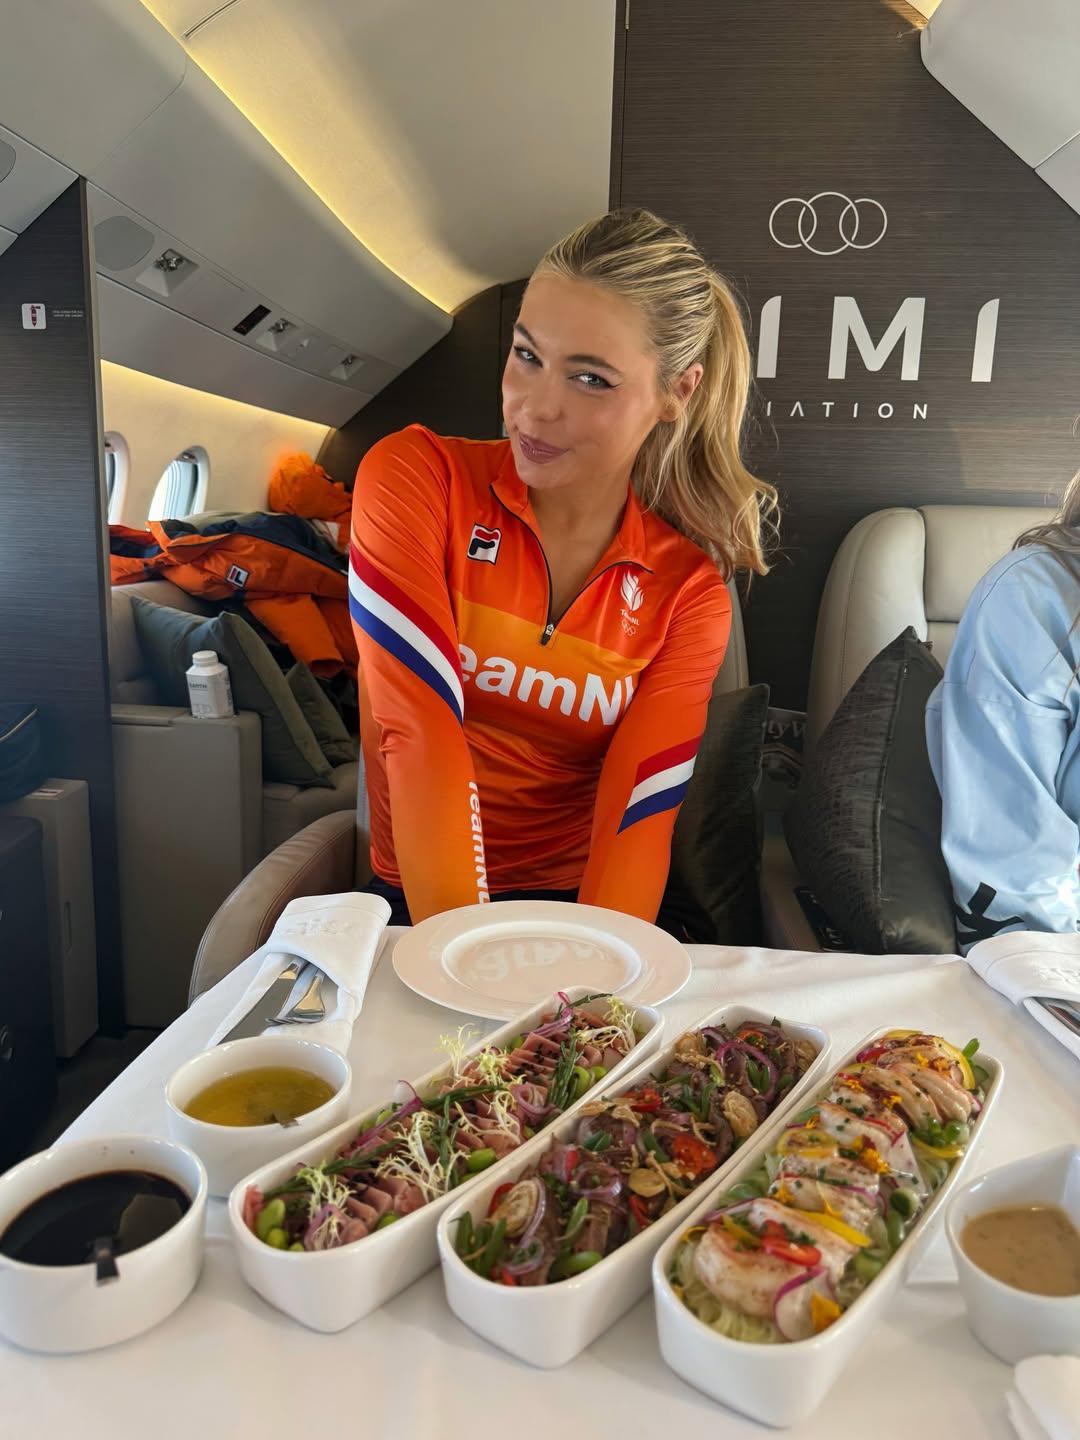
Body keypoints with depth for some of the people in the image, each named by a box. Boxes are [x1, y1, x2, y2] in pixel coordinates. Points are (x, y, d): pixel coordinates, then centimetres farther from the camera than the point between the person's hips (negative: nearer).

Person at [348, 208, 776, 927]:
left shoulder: (691, 592, -2)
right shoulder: (416, 476, -8)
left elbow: (639, 811, -11)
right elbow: (421, 728, -19)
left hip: (578, 906, 2)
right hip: (414, 904, -1)